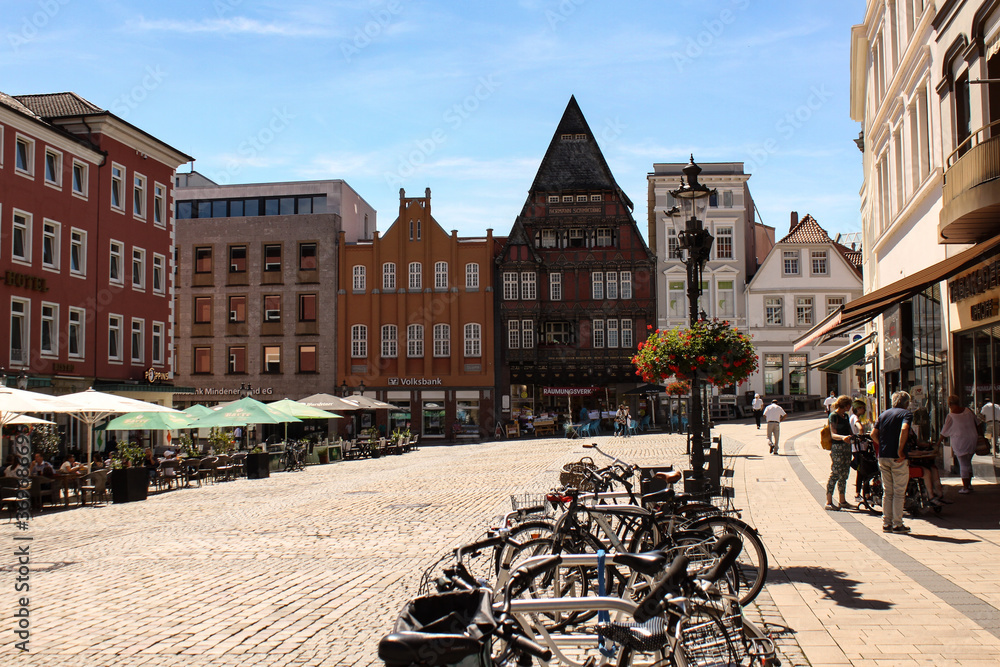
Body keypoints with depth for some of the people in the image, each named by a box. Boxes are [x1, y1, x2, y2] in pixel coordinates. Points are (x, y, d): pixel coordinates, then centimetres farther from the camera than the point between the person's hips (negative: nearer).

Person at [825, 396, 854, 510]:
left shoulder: (845, 416, 18)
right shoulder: (833, 416, -8)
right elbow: (833, 434, -17)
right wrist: (843, 437, -35)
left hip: (847, 447, 9)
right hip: (837, 448, -9)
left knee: (844, 475, 12)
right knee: (835, 474, -9)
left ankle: (843, 501, 21)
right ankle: (829, 502, -6)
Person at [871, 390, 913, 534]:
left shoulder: (884, 414, 15)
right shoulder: (906, 413, -2)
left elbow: (873, 434, 8)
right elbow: (904, 429, -22)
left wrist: (882, 446, 13)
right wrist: (900, 451, -18)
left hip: (883, 456, 5)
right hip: (898, 458, -5)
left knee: (887, 491, 12)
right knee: (899, 492, 2)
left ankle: (886, 523, 13)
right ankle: (897, 524, 3)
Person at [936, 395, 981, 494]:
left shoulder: (950, 417, -12)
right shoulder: (968, 411, 0)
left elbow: (944, 432, -6)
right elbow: (977, 424, 10)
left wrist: (938, 443, 4)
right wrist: (978, 436, 22)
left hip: (960, 443, -5)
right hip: (972, 440, 5)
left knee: (963, 464, 2)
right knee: (968, 463, 18)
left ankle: (965, 487, 6)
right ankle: (969, 484, 24)